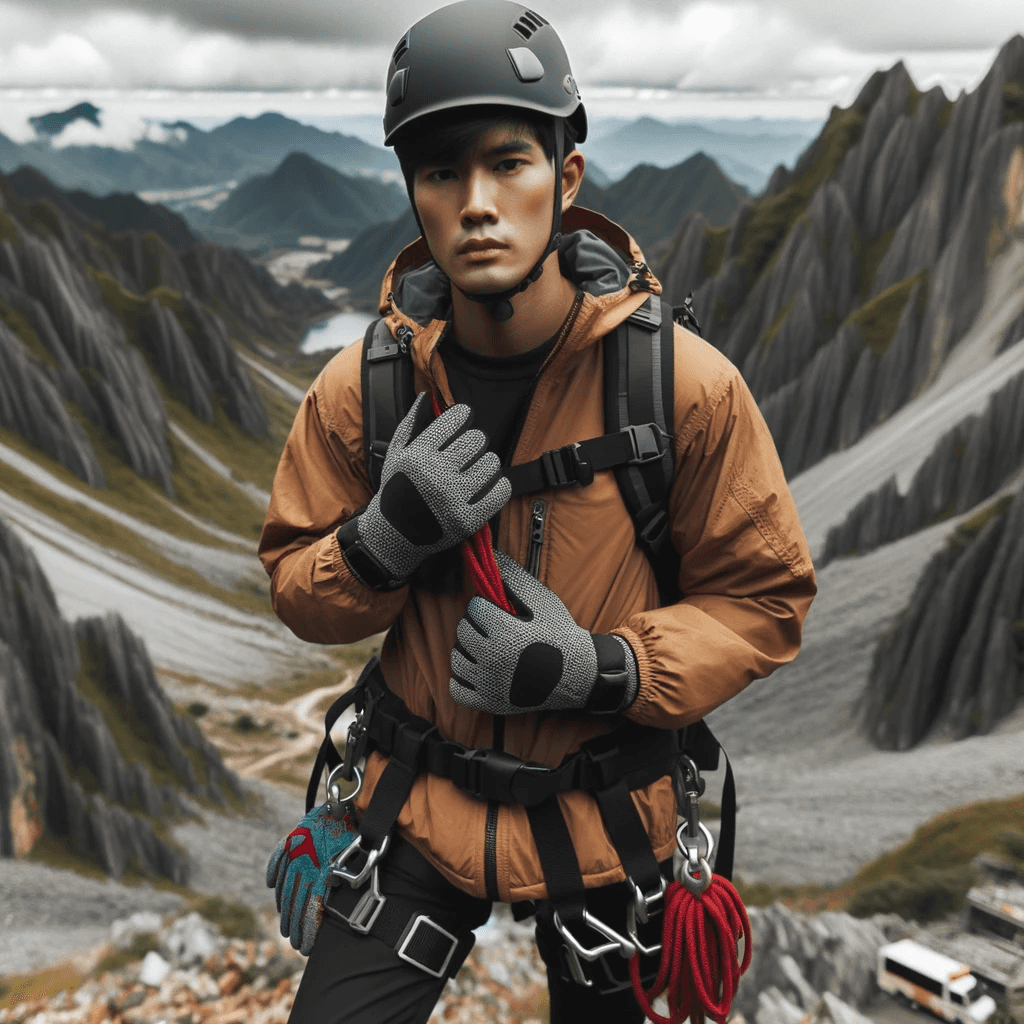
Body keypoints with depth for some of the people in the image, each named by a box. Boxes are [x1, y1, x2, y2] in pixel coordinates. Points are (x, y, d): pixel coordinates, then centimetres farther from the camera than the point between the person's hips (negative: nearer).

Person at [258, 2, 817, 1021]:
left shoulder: (686, 383, -19)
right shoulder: (361, 386, -13)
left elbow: (764, 596, -10)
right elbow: (296, 586, -2)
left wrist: (602, 670, -25)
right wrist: (386, 541, -25)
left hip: (604, 818, 0)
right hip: (418, 805, 1)